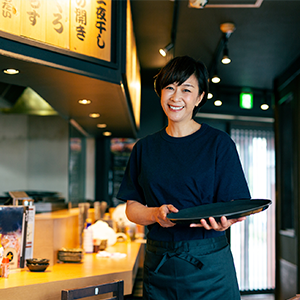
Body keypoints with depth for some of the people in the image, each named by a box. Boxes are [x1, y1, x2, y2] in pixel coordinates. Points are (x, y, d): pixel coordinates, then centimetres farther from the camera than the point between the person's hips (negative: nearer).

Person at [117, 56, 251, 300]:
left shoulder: (219, 143, -2)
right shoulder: (145, 148, 8)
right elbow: (132, 208, 6)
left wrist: (223, 221, -28)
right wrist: (156, 214, -16)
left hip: (209, 268, -2)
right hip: (158, 267, 3)